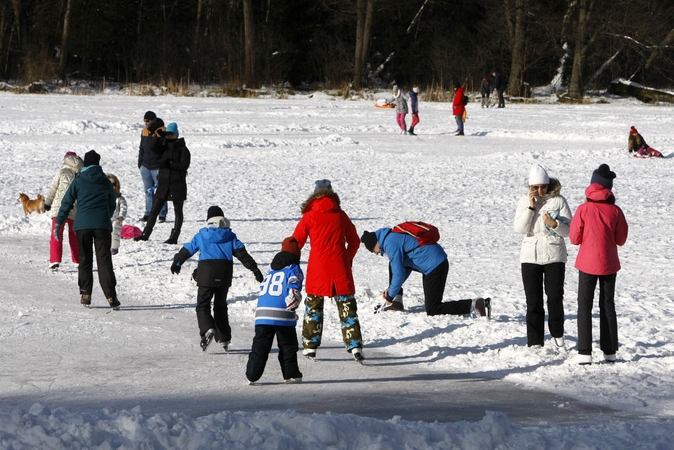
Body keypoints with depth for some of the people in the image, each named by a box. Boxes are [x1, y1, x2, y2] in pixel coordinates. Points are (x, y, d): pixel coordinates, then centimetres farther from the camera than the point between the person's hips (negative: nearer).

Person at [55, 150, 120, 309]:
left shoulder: (78, 181, 4)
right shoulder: (106, 182, 10)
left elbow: (67, 203, 0)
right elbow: (112, 205, 19)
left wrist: (58, 223, 2)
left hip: (82, 224, -1)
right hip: (102, 225, 1)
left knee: (85, 260, 11)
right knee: (104, 260, -3)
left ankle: (85, 295, 9)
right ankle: (111, 296, -14)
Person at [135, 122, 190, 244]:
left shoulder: (182, 149, -3)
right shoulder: (165, 147, 13)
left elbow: (184, 165, -15)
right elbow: (153, 147, -3)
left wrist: (169, 163, -22)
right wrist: (158, 136, -15)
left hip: (177, 185, -5)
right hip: (163, 184, 5)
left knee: (178, 212, 2)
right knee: (154, 210, 4)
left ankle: (174, 237, 2)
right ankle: (145, 234, 8)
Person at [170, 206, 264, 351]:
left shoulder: (201, 236, 5)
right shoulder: (229, 236, 7)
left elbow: (187, 250, 12)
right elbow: (242, 253, 1)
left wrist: (177, 263, 29)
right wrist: (254, 269, 2)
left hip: (206, 274, -3)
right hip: (224, 275, 3)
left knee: (202, 305, 0)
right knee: (220, 305, 16)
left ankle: (207, 329, -29)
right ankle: (223, 339, 13)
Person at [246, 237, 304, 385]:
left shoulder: (270, 272, 26)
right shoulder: (293, 270, 7)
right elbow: (293, 285, -13)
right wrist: (294, 299, -28)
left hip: (262, 313, 5)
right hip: (283, 316, -5)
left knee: (260, 346, 7)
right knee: (288, 346, 8)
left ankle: (252, 375, 1)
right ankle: (291, 374, 10)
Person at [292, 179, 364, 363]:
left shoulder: (309, 217, -1)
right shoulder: (341, 215, 6)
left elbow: (296, 243, 1)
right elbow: (354, 241, 14)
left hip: (317, 270, -1)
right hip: (340, 270, 1)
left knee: (313, 306, 12)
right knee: (347, 307, 4)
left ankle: (310, 346, 14)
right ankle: (354, 346, -6)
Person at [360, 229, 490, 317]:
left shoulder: (391, 244, -16)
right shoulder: (393, 236, 17)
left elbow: (399, 274, -19)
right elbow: (405, 268, 24)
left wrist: (390, 295, -5)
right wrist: (392, 289, 18)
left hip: (435, 266, -11)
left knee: (432, 311, -7)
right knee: (393, 264, 18)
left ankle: (476, 305, -17)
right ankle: (396, 303, 19)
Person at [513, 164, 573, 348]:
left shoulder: (558, 201, -1)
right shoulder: (524, 201, 4)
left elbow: (569, 230, -2)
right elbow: (519, 228, -6)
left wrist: (554, 224, -21)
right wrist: (531, 207, -13)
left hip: (554, 256, -1)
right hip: (530, 256, 1)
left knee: (555, 297, -2)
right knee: (533, 300, 1)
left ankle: (557, 333, 21)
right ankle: (535, 341, 6)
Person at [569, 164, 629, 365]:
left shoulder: (584, 209, -11)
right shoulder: (615, 211, -5)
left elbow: (574, 238, -6)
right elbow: (621, 239, 2)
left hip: (588, 263, -2)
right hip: (609, 264, 2)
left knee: (585, 306, 3)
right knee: (608, 306, 13)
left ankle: (585, 352, -6)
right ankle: (610, 351, 13)